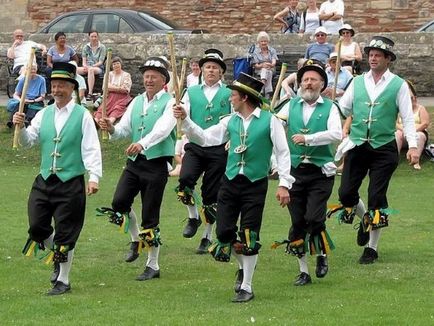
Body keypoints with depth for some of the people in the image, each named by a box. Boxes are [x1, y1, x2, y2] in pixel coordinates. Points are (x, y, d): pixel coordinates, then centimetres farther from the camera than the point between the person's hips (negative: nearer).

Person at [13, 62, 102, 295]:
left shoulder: (82, 116, -4)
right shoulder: (44, 114, 10)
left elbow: (91, 149, -9)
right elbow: (28, 141, 6)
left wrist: (94, 177, -19)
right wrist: (21, 128, -14)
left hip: (71, 183, -4)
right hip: (44, 181, 5)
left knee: (65, 235, 1)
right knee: (36, 228, 1)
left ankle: (62, 280, 13)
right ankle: (58, 257, 30)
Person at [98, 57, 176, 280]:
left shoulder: (169, 103, -6)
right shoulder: (137, 102, 13)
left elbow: (162, 129, -24)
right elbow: (124, 129, 9)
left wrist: (143, 143, -41)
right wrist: (111, 128, -14)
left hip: (157, 163, -5)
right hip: (134, 162, 5)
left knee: (150, 218, -2)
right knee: (119, 202, -12)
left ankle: (153, 266, 11)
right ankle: (136, 240, 17)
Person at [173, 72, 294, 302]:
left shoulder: (269, 121, -5)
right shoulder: (231, 121, 9)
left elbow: (283, 153, -5)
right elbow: (205, 138, 10)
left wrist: (284, 184, -11)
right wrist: (185, 120, -1)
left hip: (255, 184, -5)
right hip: (230, 181, 5)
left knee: (249, 237, -4)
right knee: (224, 232, 2)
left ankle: (246, 287, 7)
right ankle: (243, 267, 31)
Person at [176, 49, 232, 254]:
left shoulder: (229, 95, 6)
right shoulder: (191, 93, 11)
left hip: (219, 150, -1)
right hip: (195, 146, 1)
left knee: (211, 195, 3)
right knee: (185, 179, -24)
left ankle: (207, 236, 17)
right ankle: (193, 217, 1)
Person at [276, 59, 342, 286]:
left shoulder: (329, 108, 1)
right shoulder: (291, 106, 10)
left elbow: (336, 134, -14)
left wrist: (308, 138, -20)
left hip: (320, 172, -3)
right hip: (295, 171, 3)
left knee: (314, 218, -14)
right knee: (297, 222, 4)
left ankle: (322, 255, 14)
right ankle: (303, 271, 14)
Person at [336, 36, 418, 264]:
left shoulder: (398, 85, 1)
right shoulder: (357, 82, 10)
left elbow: (407, 118, -1)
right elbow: (342, 109, 11)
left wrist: (413, 146, -11)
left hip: (384, 149, -3)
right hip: (357, 146, 3)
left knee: (376, 198, -3)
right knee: (346, 193, -3)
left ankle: (372, 248, 9)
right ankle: (364, 221, 29)